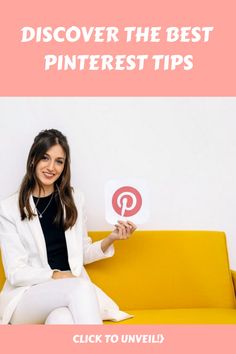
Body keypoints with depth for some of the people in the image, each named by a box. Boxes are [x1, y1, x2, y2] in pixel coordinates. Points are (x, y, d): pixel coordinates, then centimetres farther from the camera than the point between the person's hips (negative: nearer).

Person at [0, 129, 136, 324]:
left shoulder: (74, 200, 12)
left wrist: (111, 239, 0)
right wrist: (55, 275, -18)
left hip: (72, 290, 2)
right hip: (27, 297, -2)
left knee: (63, 320, -38)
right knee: (81, 287, -36)